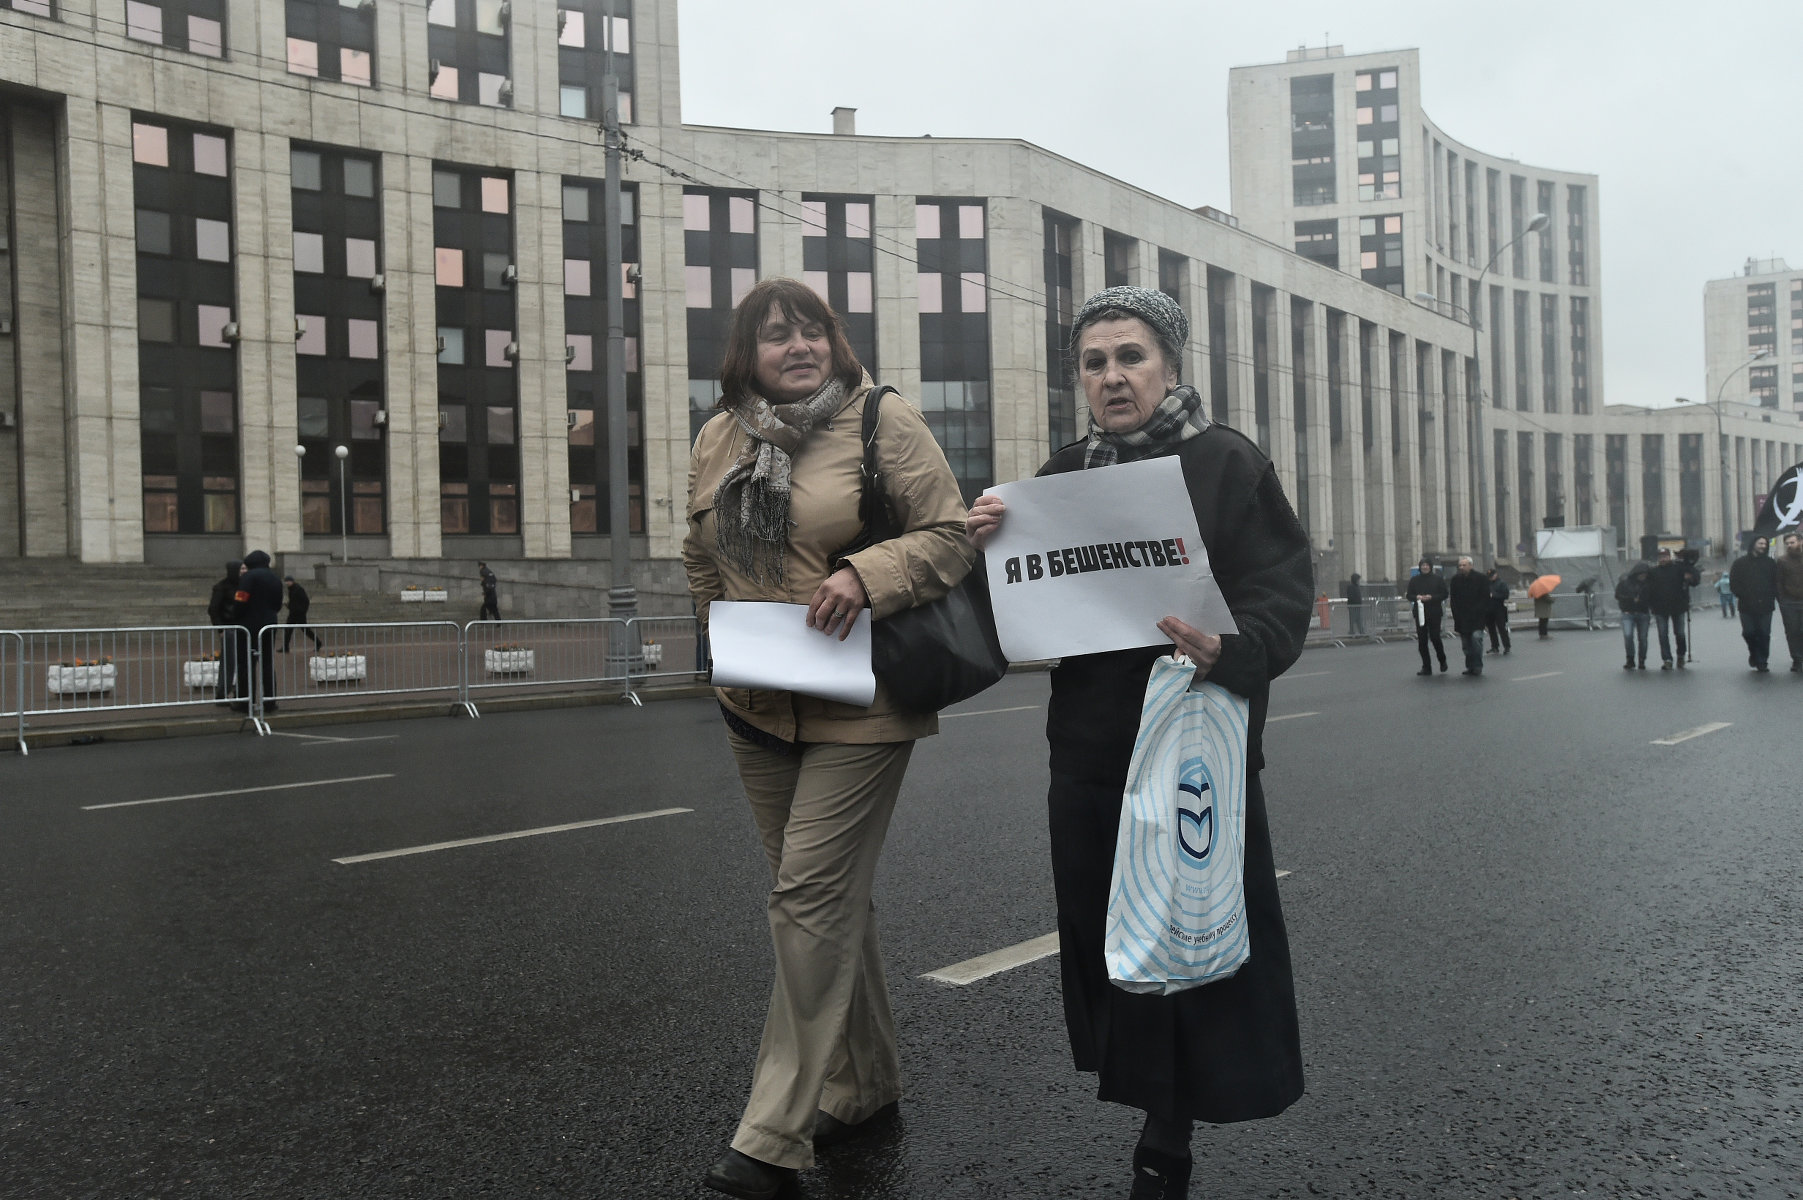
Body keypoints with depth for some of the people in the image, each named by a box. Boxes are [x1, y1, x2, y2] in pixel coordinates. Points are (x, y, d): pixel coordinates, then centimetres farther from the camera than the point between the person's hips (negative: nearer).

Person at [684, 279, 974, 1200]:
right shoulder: (717, 440, 10)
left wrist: (867, 573, -22)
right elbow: (700, 561, 20)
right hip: (757, 709, 6)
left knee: (812, 897, -9)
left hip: (859, 707, -6)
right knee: (830, 897, 15)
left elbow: (951, 535, -8)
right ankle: (865, 1087, 31)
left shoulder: (885, 424, -6)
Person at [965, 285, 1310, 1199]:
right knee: (1109, 937, 10)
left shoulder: (1226, 464, -6)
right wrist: (987, 548, -10)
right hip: (1089, 749, 5)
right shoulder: (1064, 474, 9)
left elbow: (1282, 599, -12)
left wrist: (1228, 650, -32)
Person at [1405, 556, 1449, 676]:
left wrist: (1431, 597, -16)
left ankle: (1443, 661, 20)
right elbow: (1409, 595, 10)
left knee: (1435, 637, -7)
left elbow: (1444, 594, -1)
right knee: (1422, 640, 1)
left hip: (1434, 613, -3)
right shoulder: (1414, 580, 8)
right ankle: (1426, 667, 8)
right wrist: (1417, 597, -12)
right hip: (1420, 613, 3)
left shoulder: (1437, 579, 1)